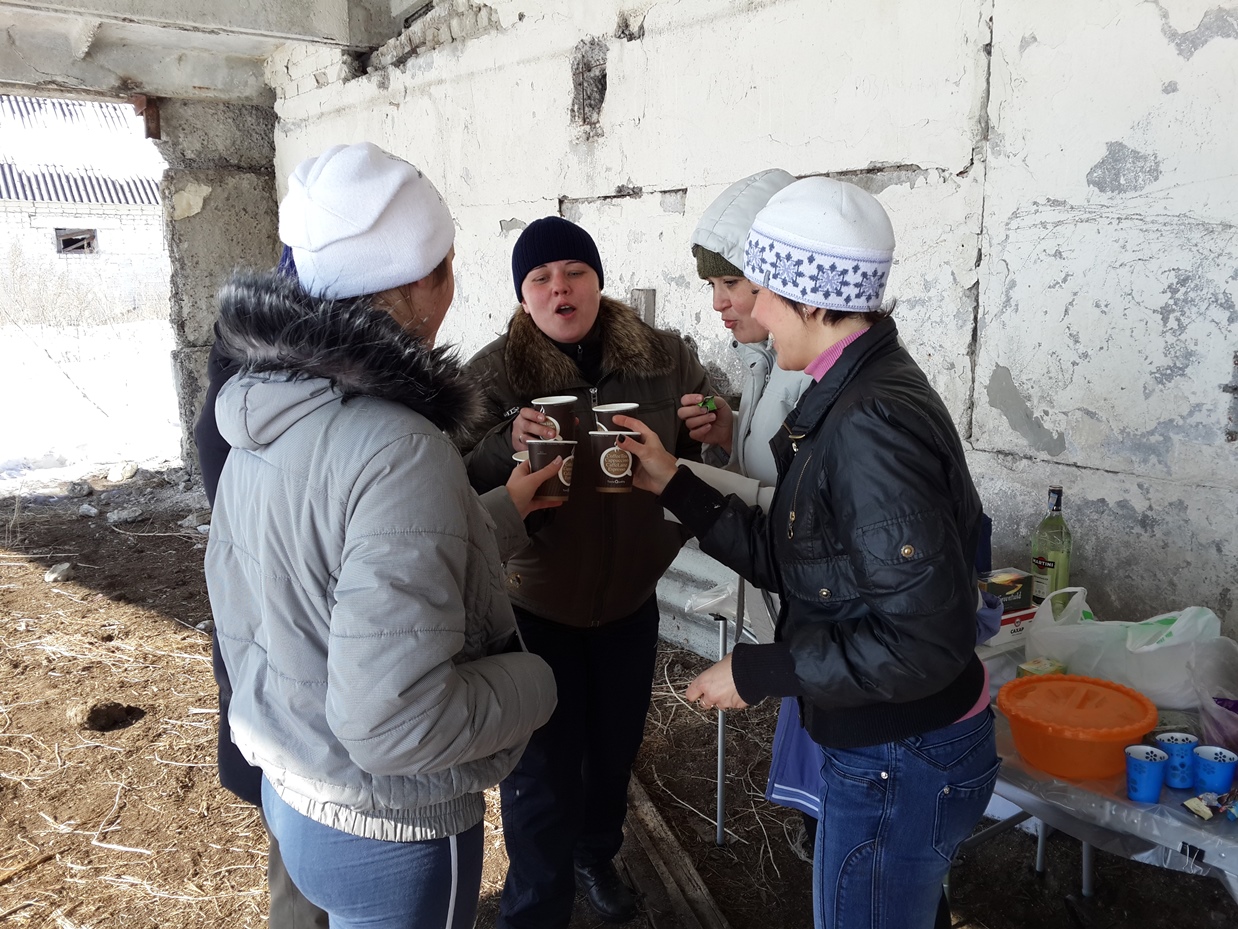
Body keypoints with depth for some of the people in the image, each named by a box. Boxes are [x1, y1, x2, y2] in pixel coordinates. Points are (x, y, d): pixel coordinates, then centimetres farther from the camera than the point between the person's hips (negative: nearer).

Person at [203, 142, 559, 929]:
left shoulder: (266, 413, -4)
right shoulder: (399, 448, -31)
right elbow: (394, 722, -32)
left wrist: (501, 512, 12)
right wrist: (535, 682, -15)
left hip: (288, 783, 8)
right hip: (390, 830, -7)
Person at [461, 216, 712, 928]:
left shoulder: (663, 359, -5)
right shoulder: (495, 373, -13)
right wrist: (507, 444, -36)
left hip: (629, 598, 4)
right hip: (535, 605, -3)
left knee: (616, 748, 22)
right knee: (544, 770, 6)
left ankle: (596, 856, 51)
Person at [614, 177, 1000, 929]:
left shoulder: (871, 423, -28)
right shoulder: (851, 395, 2)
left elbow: (924, 638, -28)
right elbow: (794, 561, 4)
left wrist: (757, 672, -20)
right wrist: (673, 484, 0)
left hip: (902, 764, -9)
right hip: (884, 746, 9)